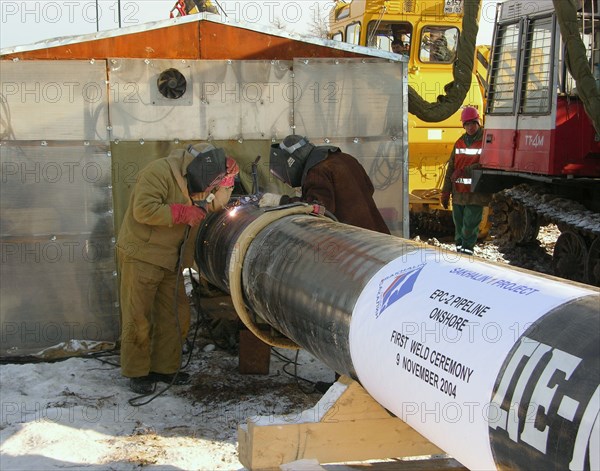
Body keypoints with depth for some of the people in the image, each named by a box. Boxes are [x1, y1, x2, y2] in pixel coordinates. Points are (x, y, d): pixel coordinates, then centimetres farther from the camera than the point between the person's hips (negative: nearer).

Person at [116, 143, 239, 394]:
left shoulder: (191, 184, 8)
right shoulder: (159, 173, -19)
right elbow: (143, 210, -28)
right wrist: (182, 213, -23)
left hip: (170, 260, 8)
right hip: (140, 257, -8)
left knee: (176, 315, 9)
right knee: (139, 318, -1)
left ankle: (165, 367, 21)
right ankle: (136, 372, 10)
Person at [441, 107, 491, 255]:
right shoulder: (459, 142, 14)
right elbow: (451, 169, 14)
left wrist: (464, 171, -15)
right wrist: (445, 192, 10)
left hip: (476, 195, -5)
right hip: (458, 193, 6)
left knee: (470, 228, -6)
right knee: (459, 226, 12)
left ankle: (466, 252, 0)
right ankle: (459, 249, 22)